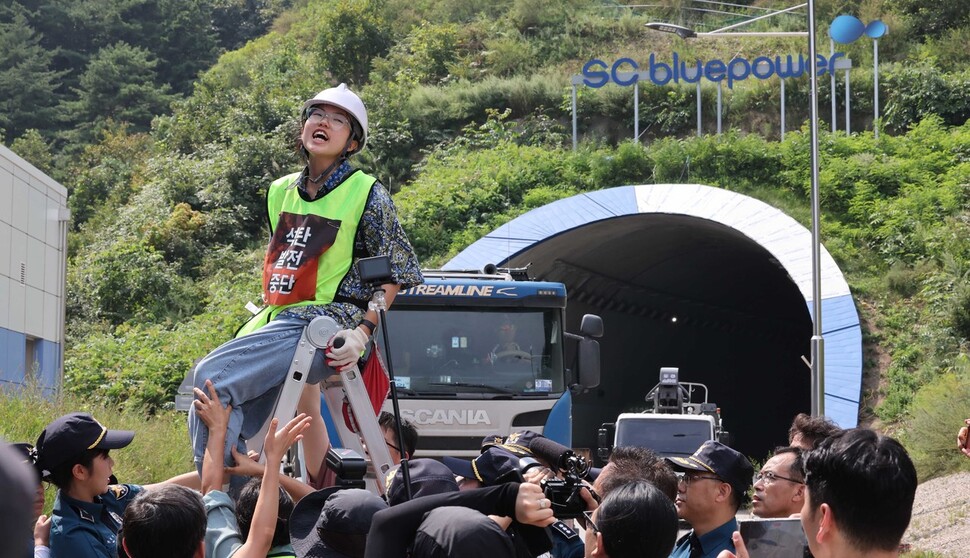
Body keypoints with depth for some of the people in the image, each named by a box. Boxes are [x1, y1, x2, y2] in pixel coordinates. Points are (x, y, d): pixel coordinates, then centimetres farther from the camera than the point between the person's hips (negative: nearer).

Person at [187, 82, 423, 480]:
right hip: (277, 323, 8)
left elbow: (403, 272, -3)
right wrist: (263, 312, 17)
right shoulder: (281, 191, 17)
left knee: (212, 376, -25)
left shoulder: (365, 194, -2)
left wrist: (363, 331, -13)